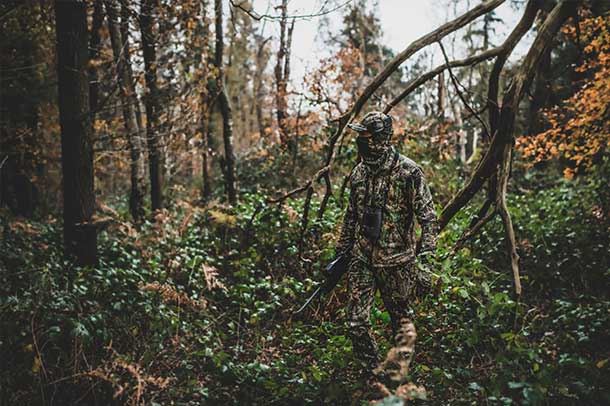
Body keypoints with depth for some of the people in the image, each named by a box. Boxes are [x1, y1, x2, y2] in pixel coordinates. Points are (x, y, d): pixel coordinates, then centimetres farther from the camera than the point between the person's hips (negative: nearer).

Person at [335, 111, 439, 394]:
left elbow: (429, 220, -13)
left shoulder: (408, 172, -14)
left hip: (396, 262, -4)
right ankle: (372, 377, 19)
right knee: (357, 322, 0)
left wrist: (424, 264, -18)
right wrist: (340, 253, 17)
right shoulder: (359, 173, 5)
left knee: (400, 320, 12)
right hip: (362, 259, 5)